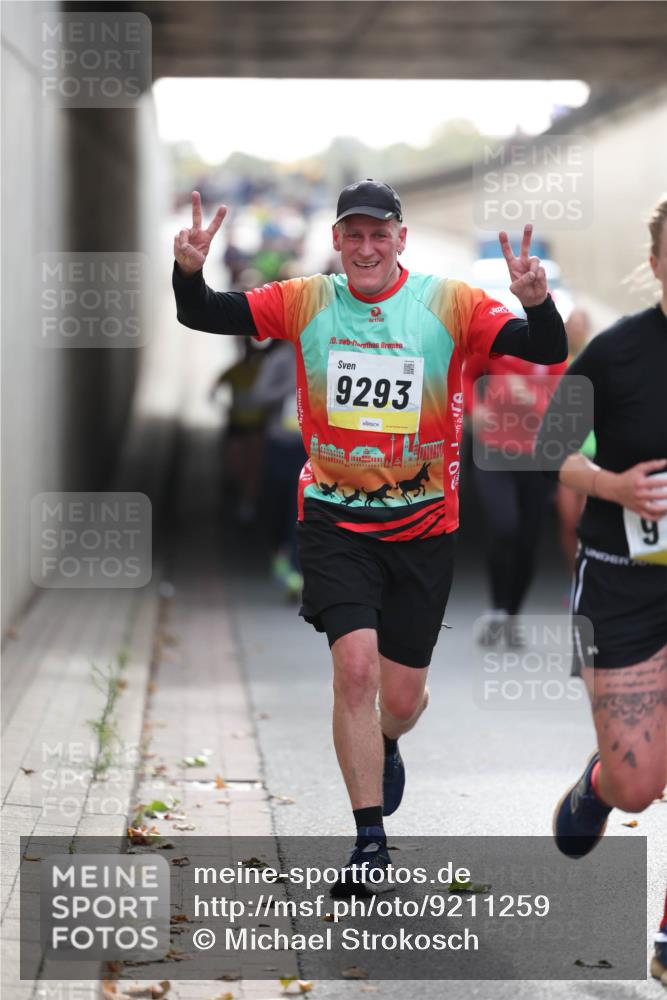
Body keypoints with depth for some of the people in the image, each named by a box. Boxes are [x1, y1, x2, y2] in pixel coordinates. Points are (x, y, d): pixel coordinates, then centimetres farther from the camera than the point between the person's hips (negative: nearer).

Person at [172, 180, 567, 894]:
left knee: (402, 695, 8)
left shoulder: (450, 305, -6)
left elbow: (548, 353, -13)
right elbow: (202, 316, -3)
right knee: (356, 664, -17)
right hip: (334, 520, 0)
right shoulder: (306, 303, -2)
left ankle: (385, 749, 47)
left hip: (423, 524, 0)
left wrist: (536, 303, -34)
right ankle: (370, 839, -4)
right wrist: (188, 271, -24)